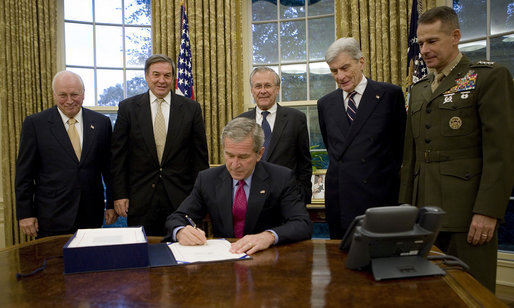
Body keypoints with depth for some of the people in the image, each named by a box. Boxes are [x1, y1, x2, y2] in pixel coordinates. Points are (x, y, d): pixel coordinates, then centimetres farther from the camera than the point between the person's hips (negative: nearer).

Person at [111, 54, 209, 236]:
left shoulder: (191, 108, 2)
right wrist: (119, 195, -2)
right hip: (140, 199, 0)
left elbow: (200, 155, 3)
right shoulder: (128, 107, 3)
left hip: (180, 198, 0)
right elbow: (118, 156, 3)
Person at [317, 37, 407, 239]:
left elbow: (400, 142, 6)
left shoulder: (390, 94, 0)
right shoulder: (325, 104, 11)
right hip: (338, 199, 3)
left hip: (379, 197, -3)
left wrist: (388, 176, 10)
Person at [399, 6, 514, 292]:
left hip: (467, 213, -5)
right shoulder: (419, 89, 17)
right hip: (425, 212, 6)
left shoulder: (490, 77, -2)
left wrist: (487, 212, -16)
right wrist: (406, 205, 12)